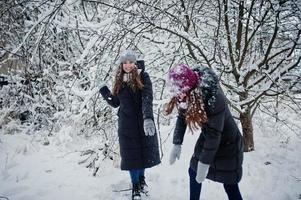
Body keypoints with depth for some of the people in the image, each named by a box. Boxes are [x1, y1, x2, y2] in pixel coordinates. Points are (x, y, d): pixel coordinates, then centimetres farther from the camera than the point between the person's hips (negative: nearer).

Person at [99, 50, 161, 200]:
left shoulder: (143, 77, -8)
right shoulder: (119, 80, 7)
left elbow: (147, 98, -22)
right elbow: (115, 103, 12)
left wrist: (148, 118, -37)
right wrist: (104, 90, -1)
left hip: (143, 121, -2)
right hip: (127, 124, 3)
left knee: (144, 150, 10)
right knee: (130, 153, 5)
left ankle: (141, 178, 36)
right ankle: (135, 186, 20)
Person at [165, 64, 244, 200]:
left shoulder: (214, 98, -36)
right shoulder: (187, 95, -15)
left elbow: (214, 134, -32)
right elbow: (182, 118, -3)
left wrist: (204, 162, -28)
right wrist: (176, 144, -10)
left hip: (227, 143, -7)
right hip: (207, 138, 7)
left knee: (230, 185, 0)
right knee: (193, 171, 12)